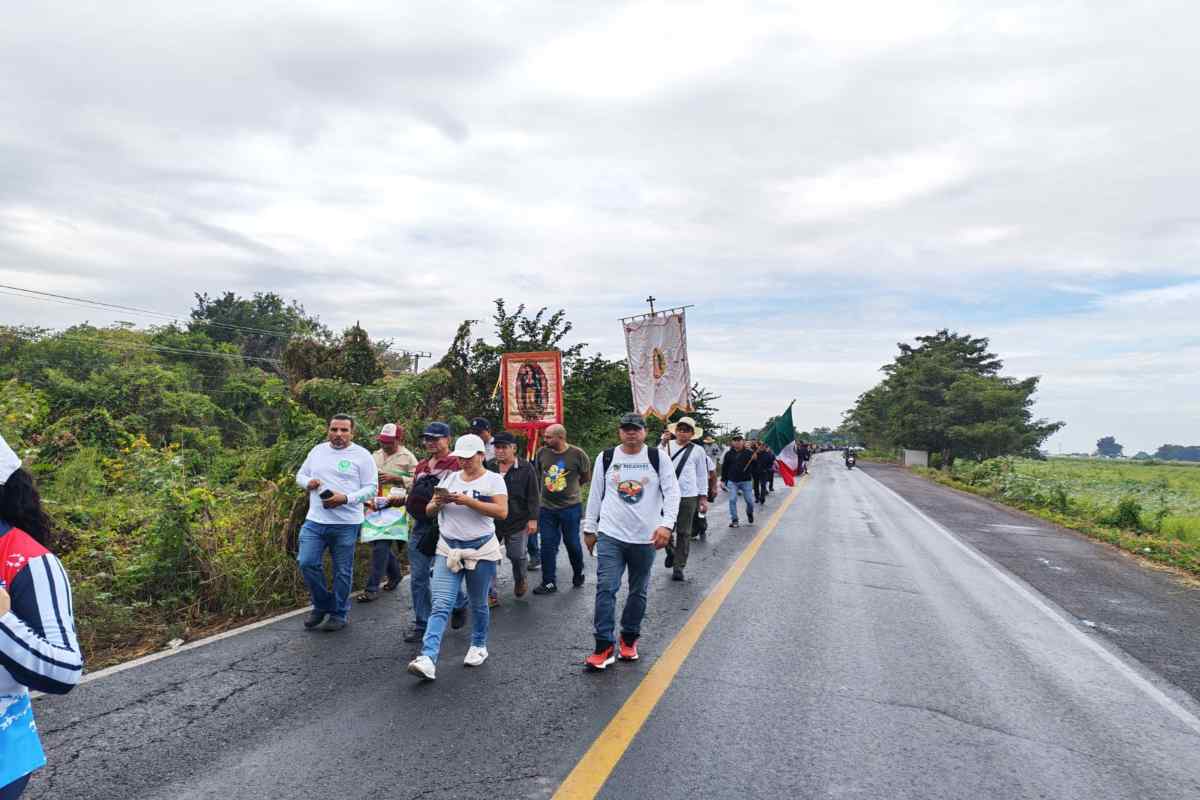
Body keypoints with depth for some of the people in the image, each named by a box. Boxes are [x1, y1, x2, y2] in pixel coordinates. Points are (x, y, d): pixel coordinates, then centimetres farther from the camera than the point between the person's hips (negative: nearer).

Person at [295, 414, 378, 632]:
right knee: (307, 563, -3)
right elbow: (300, 475, 20)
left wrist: (346, 498, -21)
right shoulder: (318, 451, 11)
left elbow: (371, 488, -6)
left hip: (346, 524, -4)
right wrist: (308, 482, -4)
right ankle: (321, 606, 21)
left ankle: (339, 614, 24)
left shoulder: (362, 455, -3)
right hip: (314, 520, 4)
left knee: (342, 570, 6)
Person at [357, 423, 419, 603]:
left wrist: (395, 478, -17)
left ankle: (372, 587, -1)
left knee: (381, 545, -8)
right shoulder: (375, 456, 16)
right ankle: (395, 574, 35)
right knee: (379, 543, 13)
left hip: (394, 507, -7)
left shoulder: (407, 457, -3)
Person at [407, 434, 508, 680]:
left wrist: (469, 501, -23)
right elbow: (429, 511, 11)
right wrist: (438, 502, -13)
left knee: (478, 604, 12)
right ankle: (428, 659, -15)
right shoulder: (449, 478, 10)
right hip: (448, 549, 3)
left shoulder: (493, 479, -4)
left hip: (481, 550, -3)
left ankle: (479, 646, 33)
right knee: (441, 605, -8)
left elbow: (502, 512, -17)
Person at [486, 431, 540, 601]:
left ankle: (520, 580, 37)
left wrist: (533, 519, -9)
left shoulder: (526, 468, -4)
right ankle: (490, 595, 13)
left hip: (516, 522, -3)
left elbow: (533, 496, -4)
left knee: (517, 556, 5)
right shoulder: (489, 467, 4)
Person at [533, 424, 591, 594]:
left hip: (570, 506, -2)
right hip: (546, 507, 3)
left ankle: (578, 575, 34)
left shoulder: (577, 454, -11)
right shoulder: (542, 453, -3)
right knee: (548, 545, 5)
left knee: (572, 543, 10)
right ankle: (549, 583, 16)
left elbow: (586, 477, 4)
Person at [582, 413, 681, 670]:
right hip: (610, 535, 0)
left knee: (638, 592, 13)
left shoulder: (658, 458, -2)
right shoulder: (605, 458, 2)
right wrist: (589, 529, 11)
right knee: (605, 588, -9)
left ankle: (629, 639, 30)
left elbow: (672, 493, -6)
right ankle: (604, 646, -1)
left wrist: (666, 524, -19)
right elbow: (595, 495, 9)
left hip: (645, 538, 0)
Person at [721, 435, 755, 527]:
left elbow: (754, 466, 0)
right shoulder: (729, 454, 4)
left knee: (749, 500, 4)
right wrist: (723, 480, 7)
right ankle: (734, 520, 6)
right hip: (732, 481, 1)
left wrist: (755, 477, -11)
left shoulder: (749, 453, -1)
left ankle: (750, 513, 35)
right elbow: (724, 468, 8)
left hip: (745, 481, -1)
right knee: (732, 500, -4)